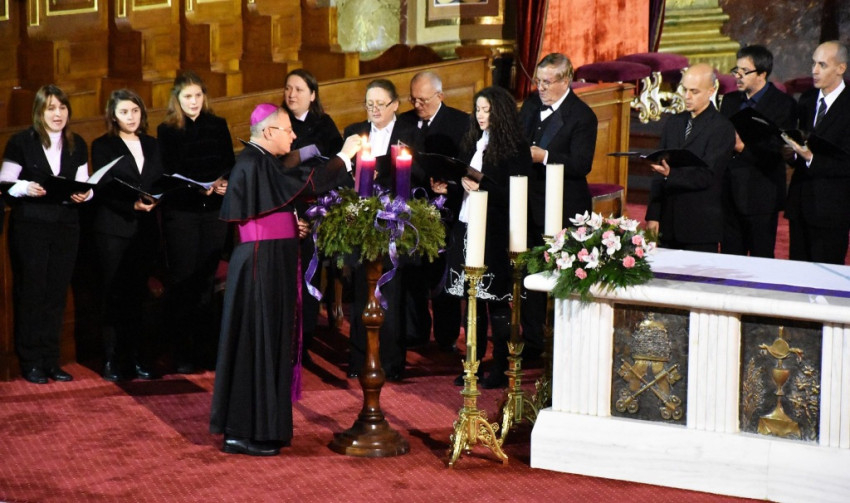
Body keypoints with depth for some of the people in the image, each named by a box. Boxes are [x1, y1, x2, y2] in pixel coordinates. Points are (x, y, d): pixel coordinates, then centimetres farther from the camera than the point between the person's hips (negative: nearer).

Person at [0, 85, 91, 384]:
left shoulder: (77, 145, 10)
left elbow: (85, 185, 9)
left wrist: (84, 194, -13)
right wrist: (26, 188, -22)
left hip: (66, 227, 4)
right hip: (29, 227, -4)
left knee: (56, 293, 6)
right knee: (31, 293, -1)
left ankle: (50, 360, 15)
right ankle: (30, 362, 7)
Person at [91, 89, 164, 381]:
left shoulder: (153, 145, 14)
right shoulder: (103, 146, 2)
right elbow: (103, 190, -6)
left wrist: (153, 202, -9)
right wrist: (133, 205, -20)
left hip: (146, 230, 3)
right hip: (114, 229, -3)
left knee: (138, 296, 5)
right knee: (114, 296, -1)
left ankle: (139, 358, 8)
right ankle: (113, 360, 3)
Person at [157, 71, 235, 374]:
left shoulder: (218, 126, 10)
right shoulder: (167, 130, 2)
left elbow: (231, 164, 8)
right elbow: (170, 173, -4)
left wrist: (223, 183, -13)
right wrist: (201, 187, -19)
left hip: (214, 210, 2)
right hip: (180, 211, -2)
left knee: (206, 280, 5)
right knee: (182, 281, -2)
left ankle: (205, 348, 10)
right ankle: (181, 352, 3)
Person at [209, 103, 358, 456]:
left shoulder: (259, 162, 15)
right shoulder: (255, 163, -17)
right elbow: (304, 186, -22)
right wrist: (344, 156, -15)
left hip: (268, 264, 10)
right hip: (262, 265, -10)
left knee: (267, 342, 14)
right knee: (258, 342, -5)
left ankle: (244, 426, 21)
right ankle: (244, 433, 2)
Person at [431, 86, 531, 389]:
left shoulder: (515, 148, -7)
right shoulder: (472, 143, 14)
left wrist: (481, 188, -21)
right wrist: (447, 189, 0)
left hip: (495, 235, -7)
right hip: (466, 228, 7)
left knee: (497, 302, -1)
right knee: (473, 299, 11)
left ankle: (500, 368, 7)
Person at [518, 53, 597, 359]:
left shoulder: (582, 116, -11)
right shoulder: (531, 105, 10)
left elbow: (581, 164, -20)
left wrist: (543, 156, -29)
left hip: (564, 210, -7)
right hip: (531, 205, 7)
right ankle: (531, 342, 22)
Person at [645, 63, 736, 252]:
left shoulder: (722, 128, -7)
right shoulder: (674, 123, 13)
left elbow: (707, 176, -15)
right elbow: (659, 173, 12)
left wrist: (672, 174, -31)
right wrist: (653, 215, 6)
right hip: (668, 224, 5)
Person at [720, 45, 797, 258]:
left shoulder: (783, 104, -5)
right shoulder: (729, 100, 14)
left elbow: (777, 150, -13)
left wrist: (743, 148, -23)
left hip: (760, 196, -5)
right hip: (729, 196, 6)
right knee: (729, 258, 9)